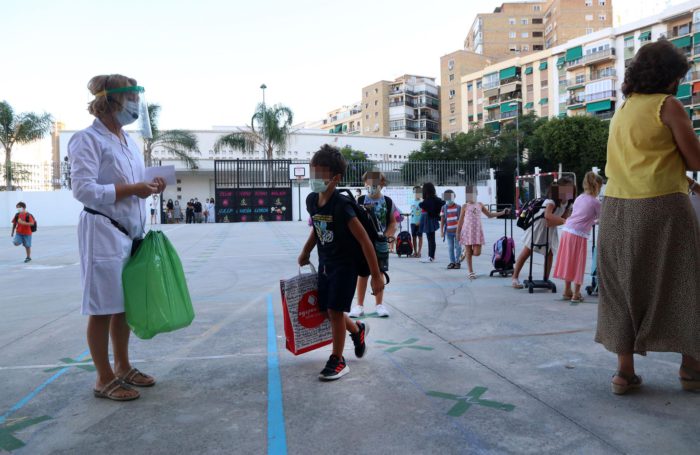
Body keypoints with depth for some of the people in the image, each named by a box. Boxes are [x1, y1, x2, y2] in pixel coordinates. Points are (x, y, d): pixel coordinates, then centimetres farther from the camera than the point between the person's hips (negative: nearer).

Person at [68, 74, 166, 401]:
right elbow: (84, 190, -17)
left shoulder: (130, 142, 15)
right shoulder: (87, 140, -9)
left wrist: (149, 187, 2)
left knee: (125, 305, 14)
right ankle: (104, 380, 14)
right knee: (103, 308, 2)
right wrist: (131, 189, -17)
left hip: (131, 233, 8)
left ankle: (123, 368, 28)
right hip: (103, 234, -8)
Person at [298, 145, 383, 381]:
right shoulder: (311, 200, -4)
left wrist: (376, 275, -21)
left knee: (334, 310, -6)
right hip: (325, 263, 7)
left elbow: (365, 241, -22)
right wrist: (305, 252, 21)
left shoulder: (342, 205, -25)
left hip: (345, 264, -7)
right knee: (326, 309, 12)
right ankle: (358, 330, 41)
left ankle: (338, 361, 12)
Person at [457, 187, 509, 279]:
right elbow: (460, 221, 2)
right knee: (469, 253, 0)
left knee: (477, 253, -6)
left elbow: (490, 214, 18)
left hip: (477, 231, 3)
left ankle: (466, 252, 27)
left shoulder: (480, 205, 11)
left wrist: (503, 212, 10)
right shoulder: (465, 206, 1)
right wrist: (458, 233, -1)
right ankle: (470, 272, 9)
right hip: (467, 231, -3)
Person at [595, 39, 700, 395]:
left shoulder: (623, 109, 16)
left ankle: (625, 371, 11)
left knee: (624, 287, 9)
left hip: (617, 208, 6)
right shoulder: (668, 105, -3)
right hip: (661, 206, -6)